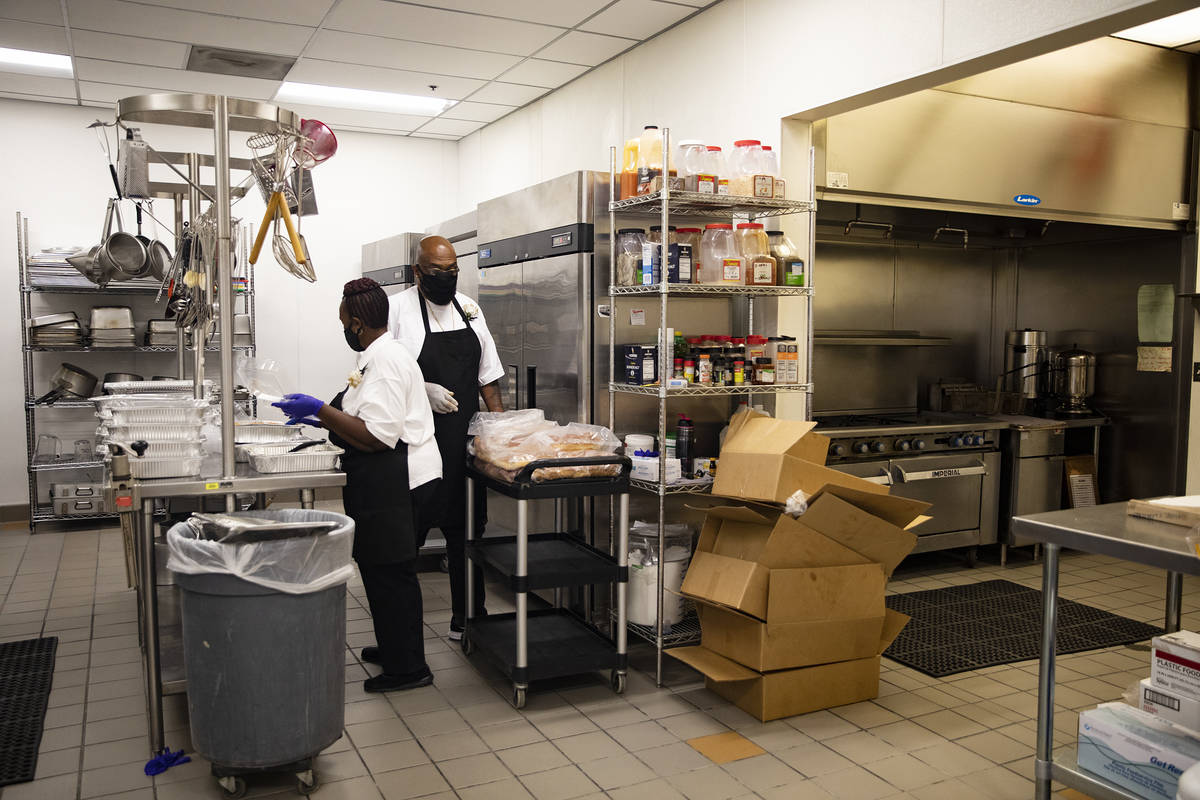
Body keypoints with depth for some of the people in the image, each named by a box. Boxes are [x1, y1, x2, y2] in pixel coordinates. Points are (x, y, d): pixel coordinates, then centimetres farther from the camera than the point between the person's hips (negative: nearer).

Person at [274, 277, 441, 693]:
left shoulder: (385, 360, -19)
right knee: (384, 569, 19)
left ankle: (407, 667, 10)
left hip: (393, 482, -11)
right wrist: (322, 418, 21)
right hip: (386, 481, 11)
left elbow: (377, 436, -25)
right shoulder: (380, 354, 16)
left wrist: (321, 410, -19)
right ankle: (395, 648, 33)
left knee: (390, 572, -2)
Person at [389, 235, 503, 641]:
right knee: (408, 532, 2)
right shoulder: (398, 309, -3)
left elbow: (487, 373, 16)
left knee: (467, 530, 10)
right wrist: (423, 390, -21)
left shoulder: (468, 308, 12)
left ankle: (467, 618, 22)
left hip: (465, 441, 5)